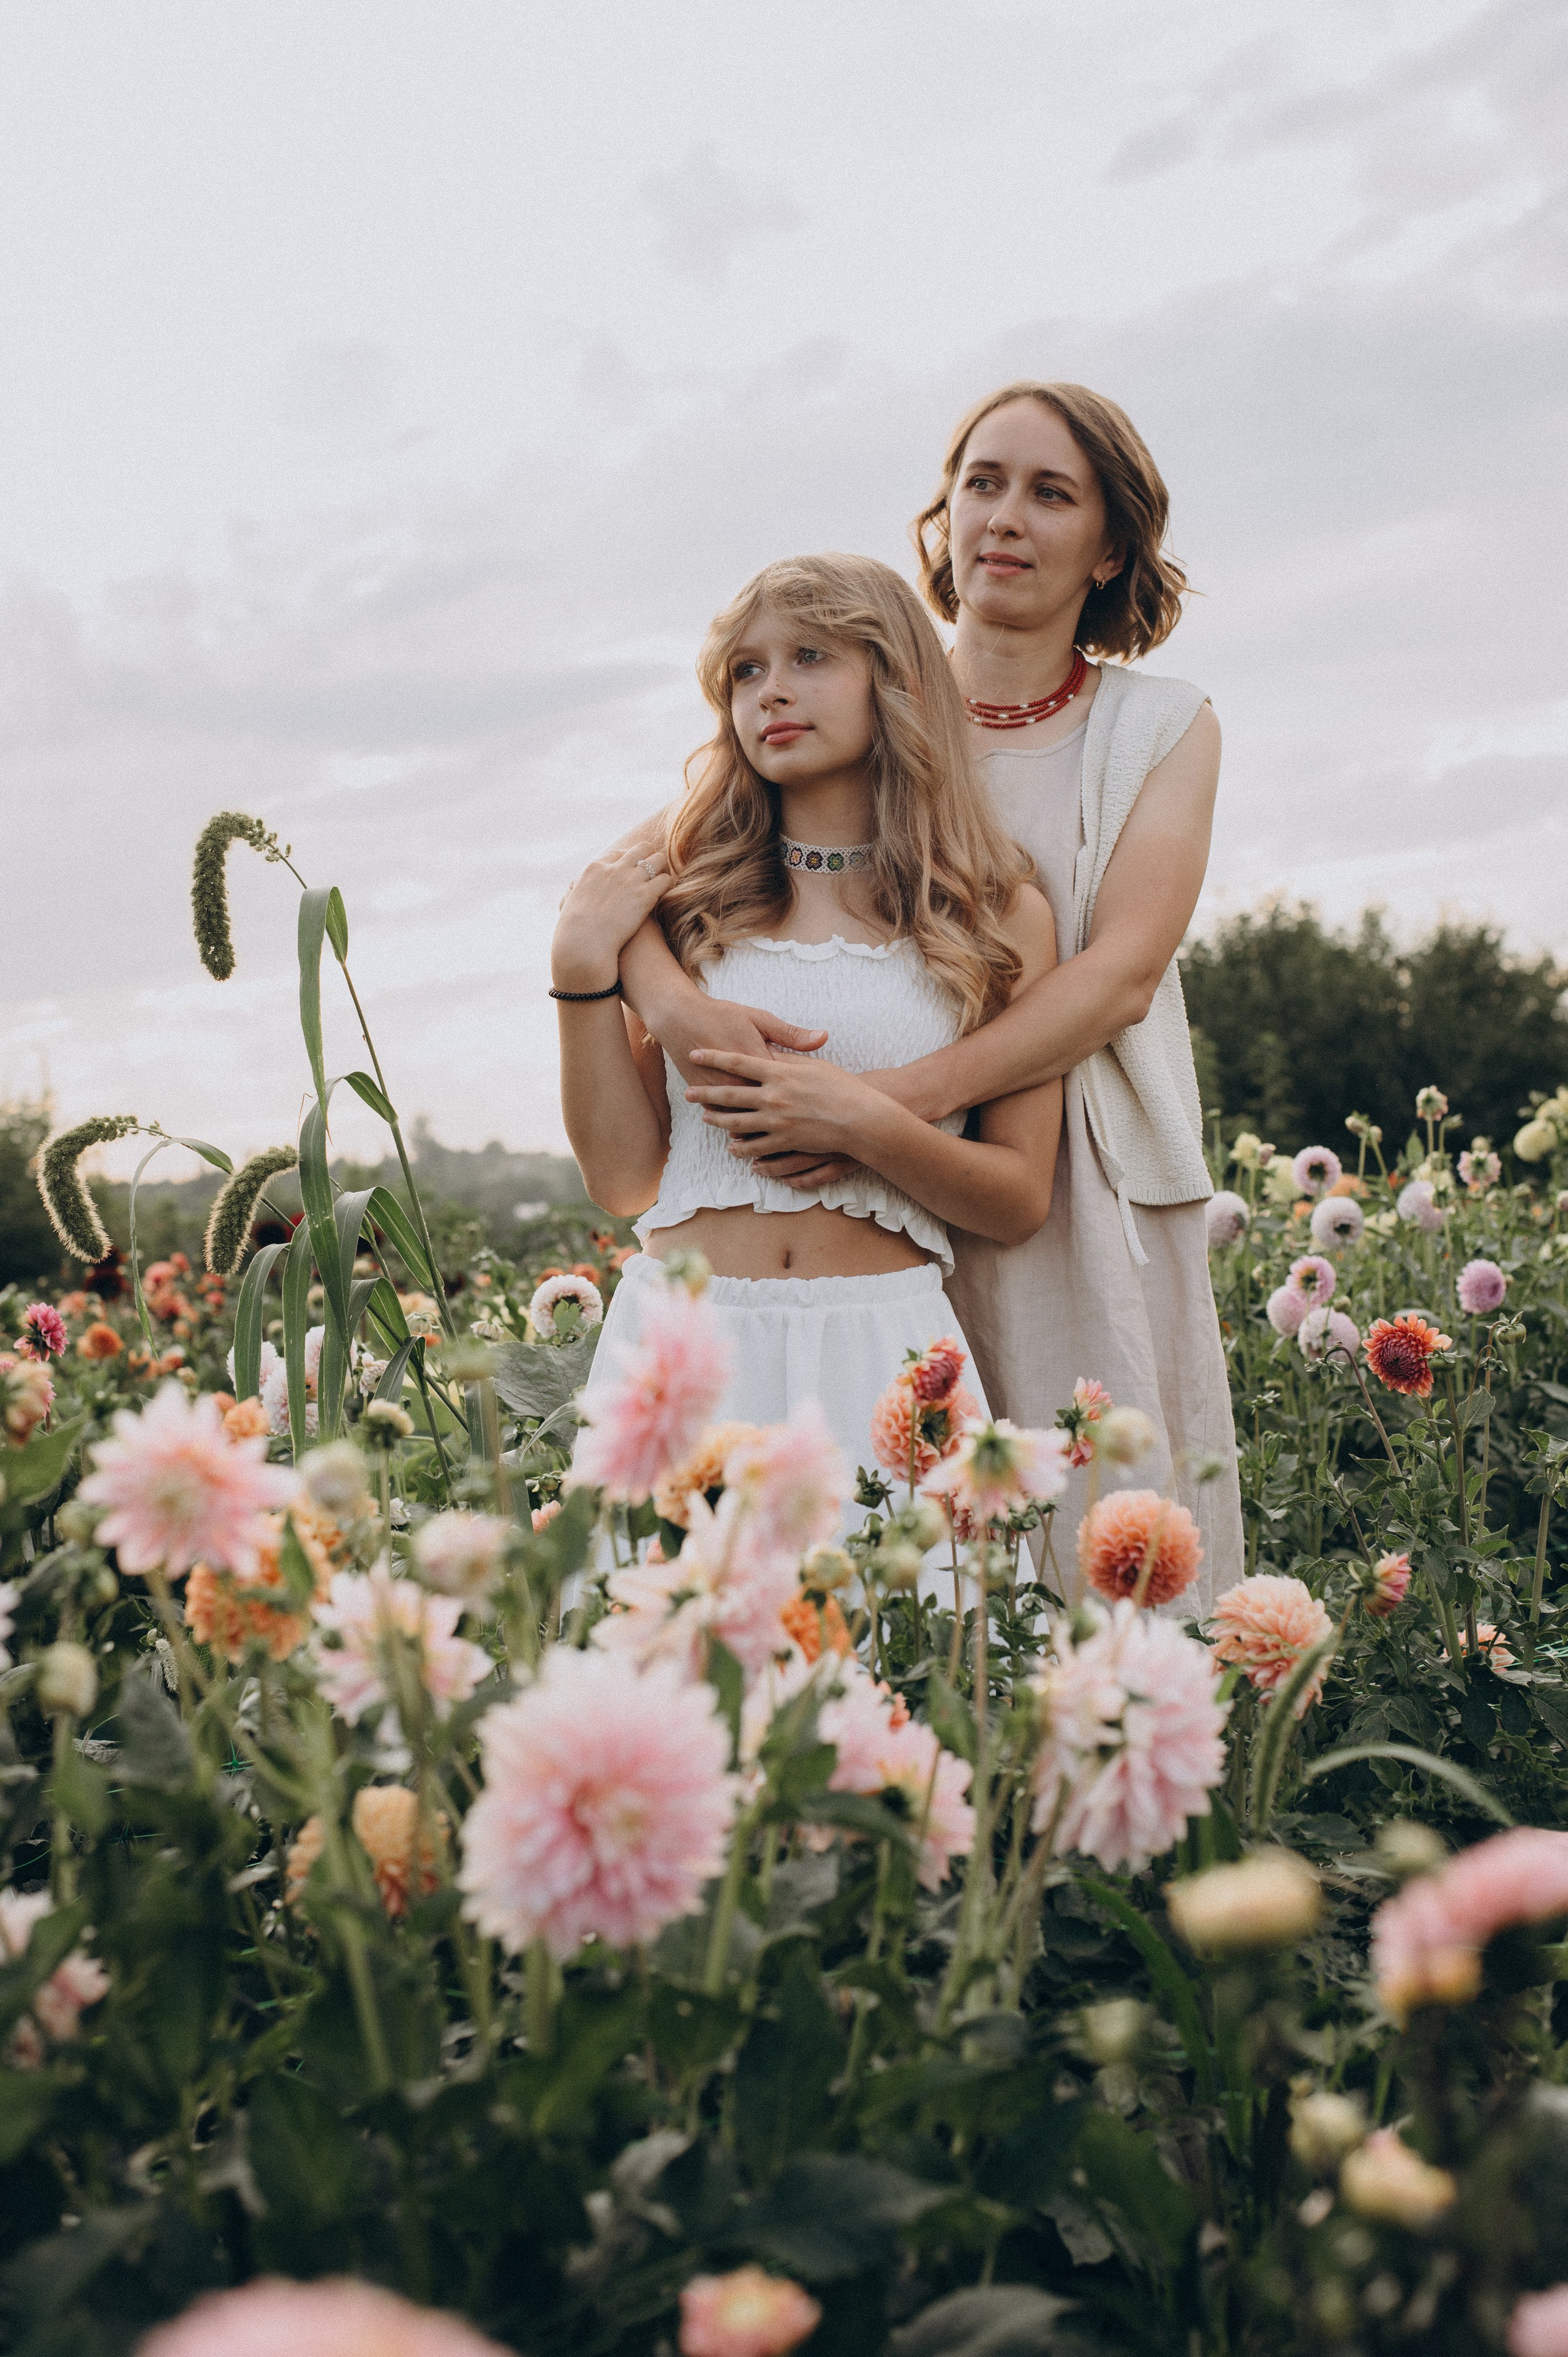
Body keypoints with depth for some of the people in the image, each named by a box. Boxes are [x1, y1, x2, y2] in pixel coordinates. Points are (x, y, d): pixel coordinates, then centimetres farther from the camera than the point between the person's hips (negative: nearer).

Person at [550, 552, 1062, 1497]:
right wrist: (583, 972, -5)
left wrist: (864, 1123, -13)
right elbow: (625, 1179, 4)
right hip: (681, 1334, 1)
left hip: (876, 1346, -1)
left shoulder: (1002, 915, 4)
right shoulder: (689, 895, 7)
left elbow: (1021, 1199, 2)